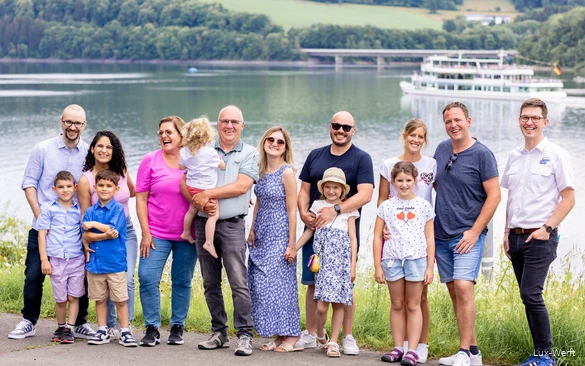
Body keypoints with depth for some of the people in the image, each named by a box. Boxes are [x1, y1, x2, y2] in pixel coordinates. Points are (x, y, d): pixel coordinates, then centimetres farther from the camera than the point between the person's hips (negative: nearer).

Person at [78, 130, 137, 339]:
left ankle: (126, 324, -2)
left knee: (127, 279, -10)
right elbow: (85, 216, -5)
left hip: (126, 232, 2)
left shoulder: (122, 172, 0)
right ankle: (111, 326, 14)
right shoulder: (85, 180, -10)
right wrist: (86, 242, -12)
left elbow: (132, 191, 22)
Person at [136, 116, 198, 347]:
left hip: (187, 234, 0)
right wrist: (145, 231, -6)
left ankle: (177, 328, 19)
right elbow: (141, 198, 1)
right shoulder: (150, 161, 1)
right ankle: (152, 328, 1)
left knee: (182, 282, 7)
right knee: (147, 278, -10)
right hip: (156, 233, 0)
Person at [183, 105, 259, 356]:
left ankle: (245, 335, -7)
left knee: (239, 282, -10)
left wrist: (207, 194, -14)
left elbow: (241, 186, -12)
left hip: (232, 224, -4)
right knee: (210, 283, 9)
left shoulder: (250, 154, 2)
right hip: (203, 223, 4)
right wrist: (202, 202, -14)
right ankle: (219, 333, 18)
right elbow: (185, 183, 4)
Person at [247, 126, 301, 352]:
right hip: (262, 236, 7)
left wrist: (291, 242, -14)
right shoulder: (262, 170, 9)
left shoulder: (286, 172, -12)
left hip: (279, 236, -7)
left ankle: (291, 335, 5)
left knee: (279, 283, -6)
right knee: (261, 285, 6)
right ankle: (280, 335, 13)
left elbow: (292, 210, -12)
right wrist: (252, 231, 8)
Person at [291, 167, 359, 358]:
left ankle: (333, 342, 6)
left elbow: (353, 238, 6)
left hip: (341, 258, 0)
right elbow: (309, 231, 15)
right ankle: (320, 335, 18)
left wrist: (353, 265, 0)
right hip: (322, 258, 1)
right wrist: (293, 248, 4)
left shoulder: (348, 209, 8)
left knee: (338, 303, -3)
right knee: (321, 305, -9)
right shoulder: (317, 205, 13)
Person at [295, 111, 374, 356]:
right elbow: (304, 190, 14)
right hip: (314, 229, 4)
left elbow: (365, 194, -14)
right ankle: (310, 335, 14)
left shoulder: (361, 159, -2)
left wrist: (336, 211, -25)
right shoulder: (315, 156, 12)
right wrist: (303, 212, -7)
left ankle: (348, 337, 9)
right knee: (312, 283, 6)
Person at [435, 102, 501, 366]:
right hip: (441, 235, 6)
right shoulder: (442, 149, 9)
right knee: (454, 291, 8)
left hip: (467, 235, -6)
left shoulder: (482, 154, -8)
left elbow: (494, 196, -10)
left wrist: (474, 231, -14)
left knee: (463, 287, -19)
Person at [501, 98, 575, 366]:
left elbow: (568, 198, -5)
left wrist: (547, 227, -14)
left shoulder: (556, 155, -4)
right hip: (516, 236, 6)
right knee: (528, 297, 8)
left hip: (540, 236, -6)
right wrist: (507, 231, 11)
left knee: (531, 294, -15)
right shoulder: (514, 156, 14)